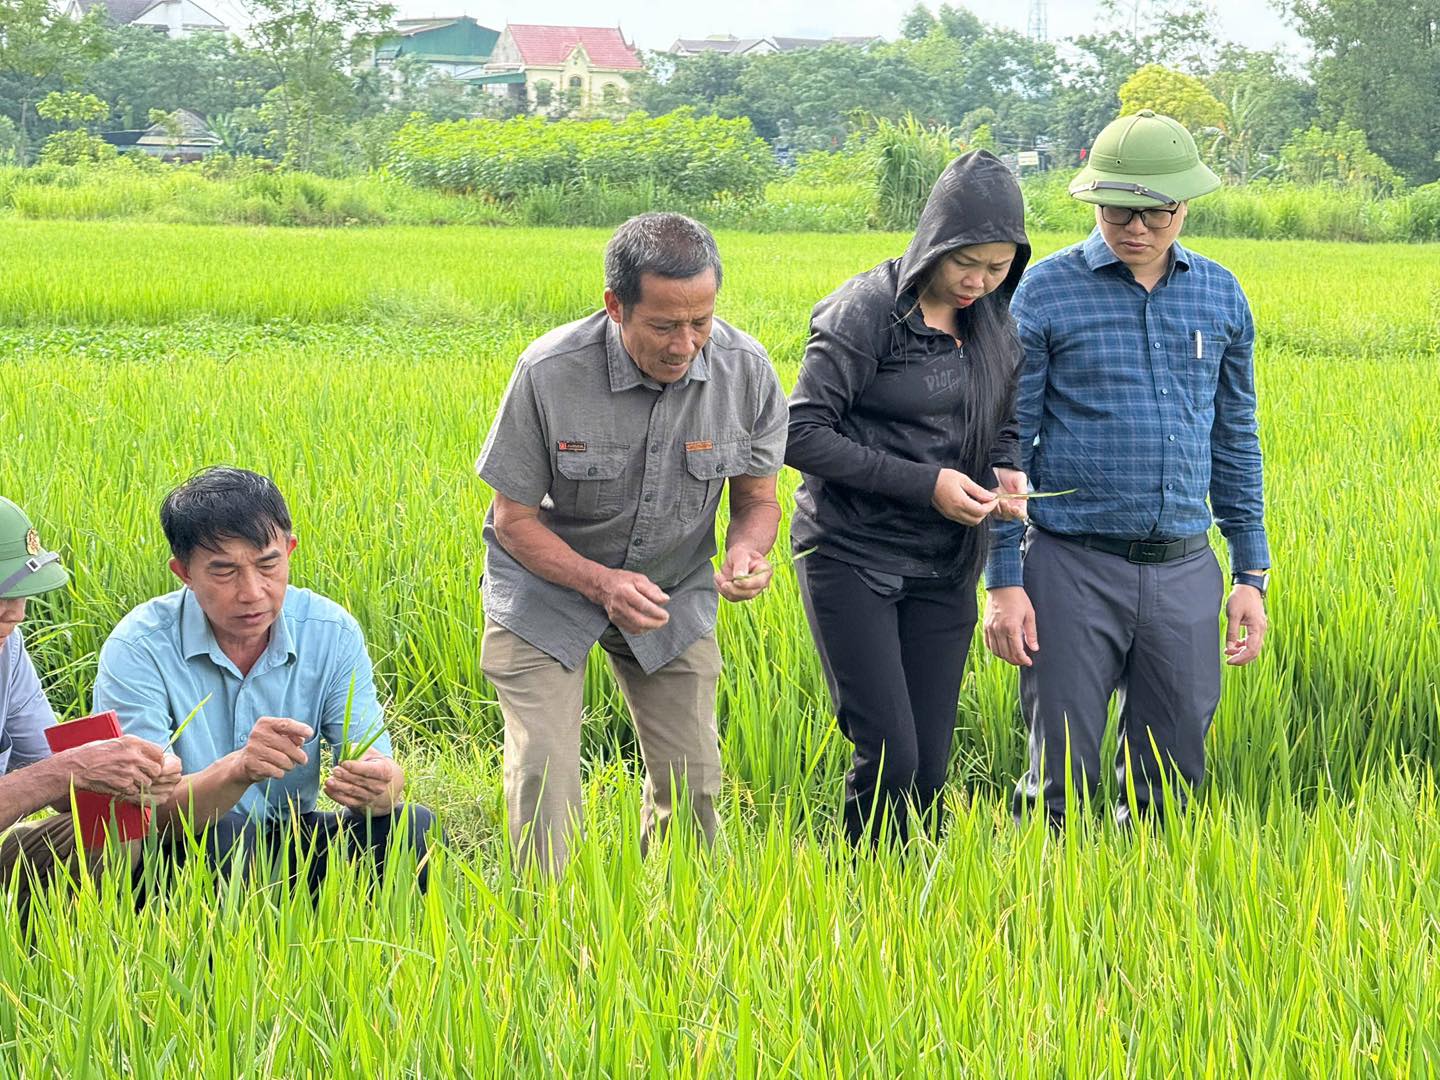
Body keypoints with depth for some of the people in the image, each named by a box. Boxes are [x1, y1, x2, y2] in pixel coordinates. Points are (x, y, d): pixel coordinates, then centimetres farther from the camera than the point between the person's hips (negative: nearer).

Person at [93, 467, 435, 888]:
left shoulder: (332, 633, -5)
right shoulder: (138, 649, -16)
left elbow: (381, 770, -10)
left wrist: (378, 783, -36)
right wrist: (239, 770, -44)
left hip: (292, 841, 4)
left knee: (411, 826, -21)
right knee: (223, 835, -36)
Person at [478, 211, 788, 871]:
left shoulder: (746, 371, -18)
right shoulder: (549, 373, -26)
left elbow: (757, 498, -3)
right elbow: (514, 518, -15)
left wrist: (747, 551, -27)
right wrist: (602, 583, -30)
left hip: (673, 589, 3)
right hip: (549, 580, -2)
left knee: (691, 778, 2)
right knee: (542, 770, -13)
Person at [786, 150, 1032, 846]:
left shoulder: (998, 320, 7)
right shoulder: (868, 311, -11)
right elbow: (802, 435, -13)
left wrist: (1006, 474, -5)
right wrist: (925, 483, -18)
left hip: (945, 568, 5)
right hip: (852, 554, -5)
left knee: (930, 767, 4)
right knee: (888, 757, -11)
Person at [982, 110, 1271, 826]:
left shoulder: (1221, 295, 8)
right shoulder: (1048, 291, -3)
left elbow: (1236, 440, 16)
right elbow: (1006, 442, -1)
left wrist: (1251, 574, 12)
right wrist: (1003, 582, -6)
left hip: (1185, 572, 3)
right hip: (1074, 569, -3)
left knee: (1171, 783, 9)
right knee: (1061, 783, 0)